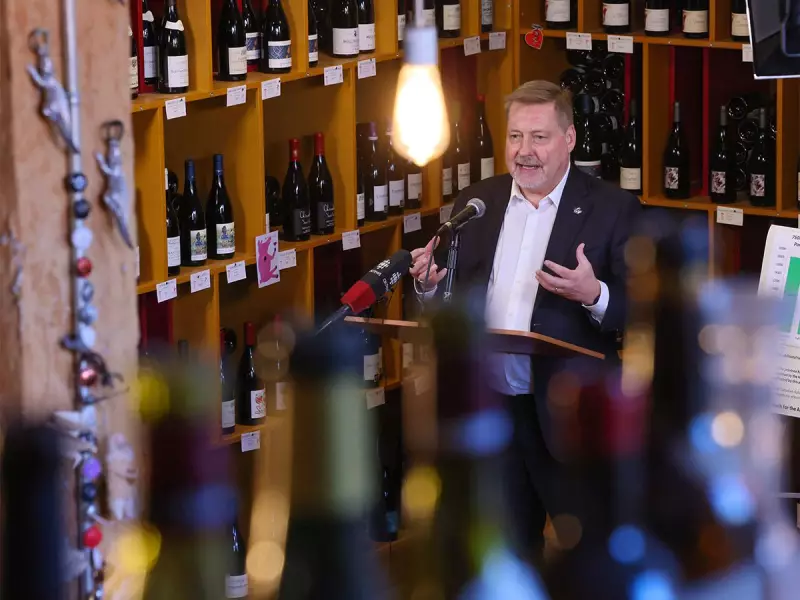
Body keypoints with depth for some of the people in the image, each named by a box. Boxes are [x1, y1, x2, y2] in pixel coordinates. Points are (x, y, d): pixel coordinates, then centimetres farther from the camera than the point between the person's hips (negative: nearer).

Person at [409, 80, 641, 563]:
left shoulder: (613, 209, -4)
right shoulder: (476, 203, 9)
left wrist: (595, 295, -28)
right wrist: (428, 284, -9)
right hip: (489, 409, 4)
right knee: (509, 551, 15)